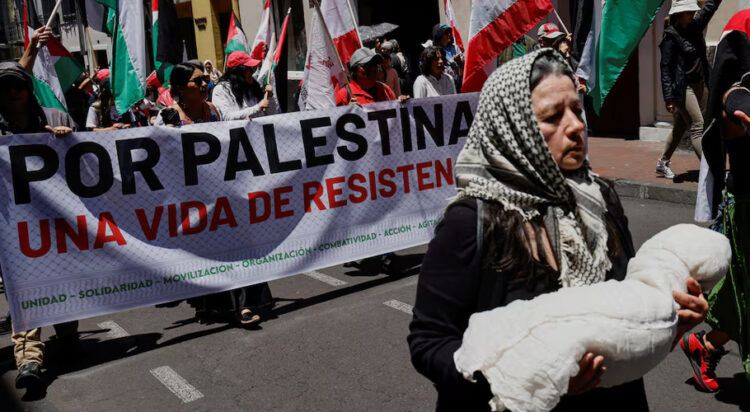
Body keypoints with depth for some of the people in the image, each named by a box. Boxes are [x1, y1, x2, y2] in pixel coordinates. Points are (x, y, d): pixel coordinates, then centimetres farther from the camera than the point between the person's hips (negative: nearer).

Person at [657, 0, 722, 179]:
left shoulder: (695, 27, 7)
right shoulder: (671, 36, -13)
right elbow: (665, 68, -15)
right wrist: (669, 98, -19)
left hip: (699, 84, 8)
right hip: (683, 88, -8)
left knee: (682, 126, 14)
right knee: (697, 127, -11)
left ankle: (662, 164, 27)